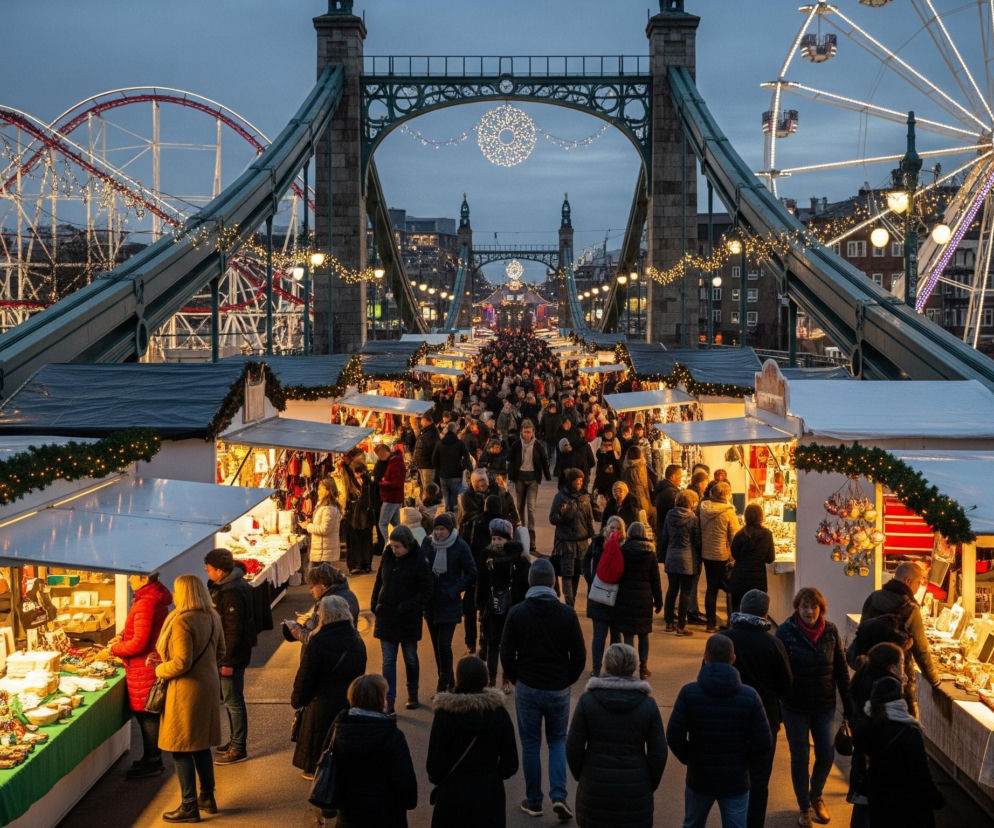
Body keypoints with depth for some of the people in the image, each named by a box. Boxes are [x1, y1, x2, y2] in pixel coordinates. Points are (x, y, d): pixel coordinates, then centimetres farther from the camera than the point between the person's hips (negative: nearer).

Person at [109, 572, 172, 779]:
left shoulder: (146, 604, -23)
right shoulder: (157, 599, 8)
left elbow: (139, 644, -23)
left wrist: (115, 649, -8)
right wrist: (124, 636, 8)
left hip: (145, 669, -10)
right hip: (150, 666, 10)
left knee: (147, 716, 2)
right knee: (148, 716, 18)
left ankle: (152, 763, 12)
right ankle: (151, 760, 28)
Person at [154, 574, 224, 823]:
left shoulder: (182, 622, -21)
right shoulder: (212, 618, 5)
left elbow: (181, 662, -24)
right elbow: (219, 652, 14)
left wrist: (160, 669, -7)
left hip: (186, 689, -9)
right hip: (209, 685, 9)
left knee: (181, 749, 2)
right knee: (201, 745, 20)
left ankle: (189, 806, 7)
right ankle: (207, 797, 28)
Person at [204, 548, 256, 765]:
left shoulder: (232, 593, -24)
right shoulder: (220, 586, 9)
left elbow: (233, 630, -24)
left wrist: (227, 661, -21)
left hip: (233, 656, -10)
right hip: (225, 653, 10)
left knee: (233, 701, -2)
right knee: (230, 699, 19)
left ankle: (239, 749, 6)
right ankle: (235, 741, 32)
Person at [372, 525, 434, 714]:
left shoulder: (418, 562, -13)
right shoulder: (388, 557, 1)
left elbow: (426, 591, -12)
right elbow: (379, 583, 10)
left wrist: (408, 607, -18)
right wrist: (375, 605, 1)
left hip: (409, 619, -3)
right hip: (386, 617, 3)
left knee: (410, 658, 13)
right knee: (388, 660, 1)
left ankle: (413, 695, 32)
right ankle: (389, 702, 3)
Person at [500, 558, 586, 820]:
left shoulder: (517, 613, -8)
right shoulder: (567, 614, -7)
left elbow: (507, 654, -5)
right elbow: (579, 655, -3)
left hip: (527, 689, -1)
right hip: (558, 690, 1)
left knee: (530, 744, 11)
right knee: (557, 741, 16)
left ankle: (533, 801, 18)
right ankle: (559, 796, 2)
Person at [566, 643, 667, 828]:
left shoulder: (587, 700, -8)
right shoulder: (648, 704, -7)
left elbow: (573, 747, -6)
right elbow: (658, 753, -4)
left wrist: (579, 775, 11)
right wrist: (651, 784, 11)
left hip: (594, 788, 0)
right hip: (635, 791, 0)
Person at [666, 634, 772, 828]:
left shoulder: (689, 692, -12)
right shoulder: (749, 696, -11)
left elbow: (674, 737, -14)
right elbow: (763, 742, -10)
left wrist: (688, 758, 5)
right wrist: (741, 759, 8)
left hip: (699, 778, 1)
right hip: (736, 781, 0)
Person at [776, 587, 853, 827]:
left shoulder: (830, 631, -5)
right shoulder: (786, 631, -12)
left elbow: (841, 671, 2)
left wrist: (849, 707, 2)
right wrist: (775, 707, -10)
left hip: (824, 705, 2)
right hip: (795, 706, -2)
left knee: (826, 756, 8)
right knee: (799, 757, 8)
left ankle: (816, 796, 35)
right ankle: (804, 808, 25)